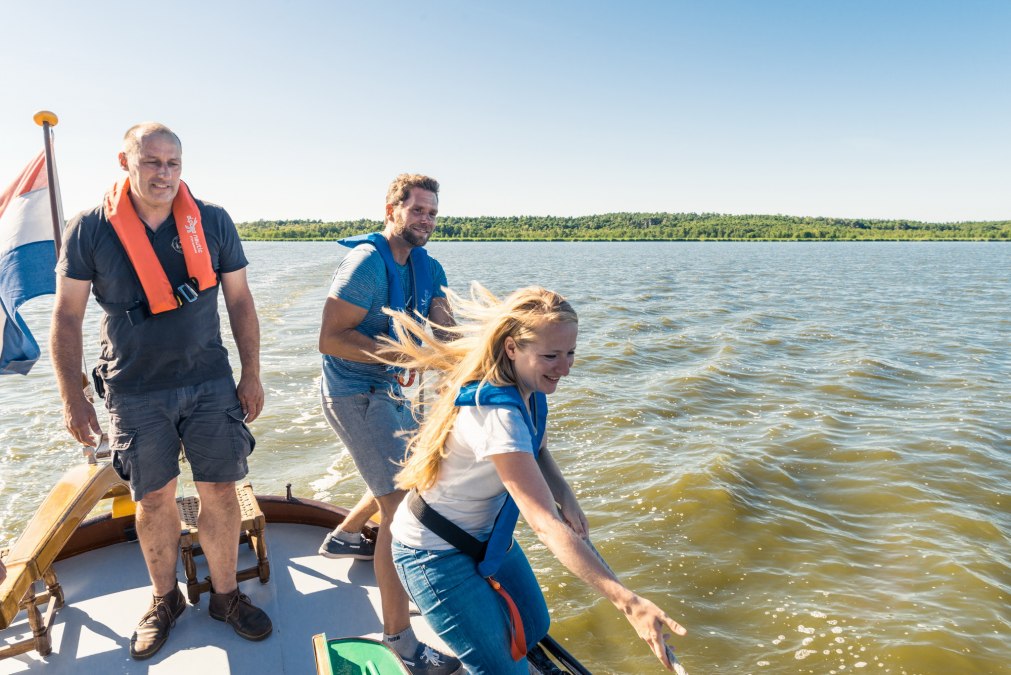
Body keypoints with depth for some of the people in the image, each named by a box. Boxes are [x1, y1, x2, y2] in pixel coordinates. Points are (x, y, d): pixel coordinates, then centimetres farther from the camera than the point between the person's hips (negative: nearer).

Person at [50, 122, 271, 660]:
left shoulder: (212, 222, -1)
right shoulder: (89, 230, -4)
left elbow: (240, 301, 4)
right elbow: (67, 317, 0)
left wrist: (251, 374, 2)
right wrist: (72, 397, -3)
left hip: (210, 384, 1)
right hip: (135, 393, 0)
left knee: (219, 493, 5)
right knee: (154, 500, 9)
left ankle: (225, 595, 25)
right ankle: (164, 599, 32)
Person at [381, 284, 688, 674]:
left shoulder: (530, 389, -9)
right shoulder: (496, 415, -37)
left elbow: (537, 452, 7)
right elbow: (545, 525, -41)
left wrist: (565, 497, -13)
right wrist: (628, 602, -44)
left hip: (487, 532, 9)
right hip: (436, 553, -8)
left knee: (532, 629, 20)